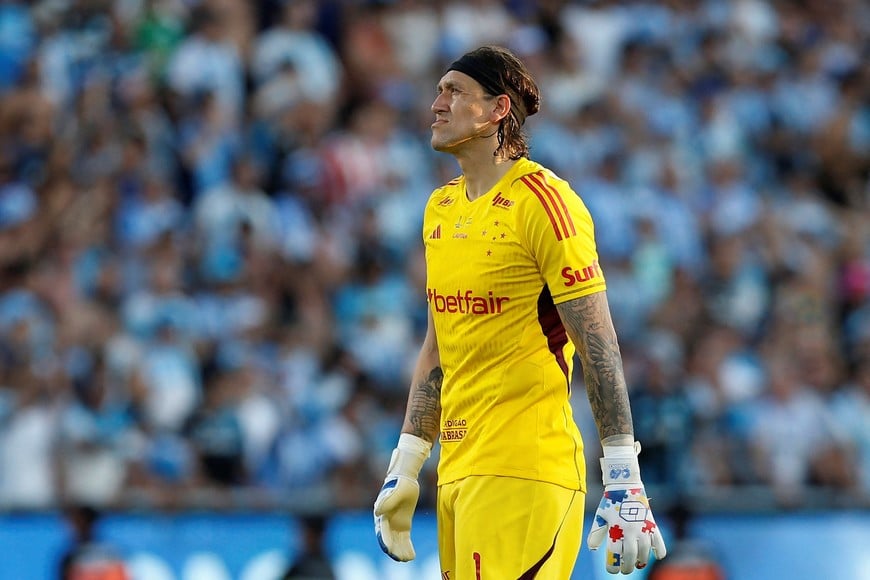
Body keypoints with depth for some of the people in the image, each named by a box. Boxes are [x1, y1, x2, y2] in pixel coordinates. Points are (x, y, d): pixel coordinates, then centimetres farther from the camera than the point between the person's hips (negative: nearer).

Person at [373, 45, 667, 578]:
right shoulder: (441, 209, 15)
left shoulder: (542, 203, -9)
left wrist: (624, 480, -16)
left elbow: (598, 347, -11)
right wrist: (403, 468, 19)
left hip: (525, 472, -8)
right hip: (457, 470, 8)